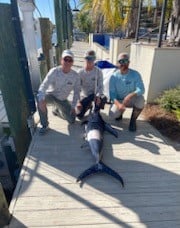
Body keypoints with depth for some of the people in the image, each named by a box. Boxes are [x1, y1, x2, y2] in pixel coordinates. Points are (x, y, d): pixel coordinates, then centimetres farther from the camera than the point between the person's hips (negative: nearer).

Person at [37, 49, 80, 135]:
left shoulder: (75, 76, -15)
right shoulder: (54, 71, -22)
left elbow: (76, 92, -6)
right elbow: (43, 86, -30)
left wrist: (73, 107, -11)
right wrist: (41, 100, -47)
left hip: (62, 99, 3)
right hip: (51, 95, -2)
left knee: (72, 120, -3)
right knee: (40, 98, -37)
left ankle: (57, 110, 29)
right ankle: (44, 125, -17)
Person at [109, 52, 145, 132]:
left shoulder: (135, 74, -14)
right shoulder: (114, 77, -12)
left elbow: (141, 89, -23)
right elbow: (112, 93, -14)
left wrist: (130, 96, -43)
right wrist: (118, 104, -33)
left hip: (132, 100, 0)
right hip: (119, 101, 0)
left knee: (140, 99, -33)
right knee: (112, 115, -26)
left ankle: (133, 120, -7)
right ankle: (119, 112, 16)